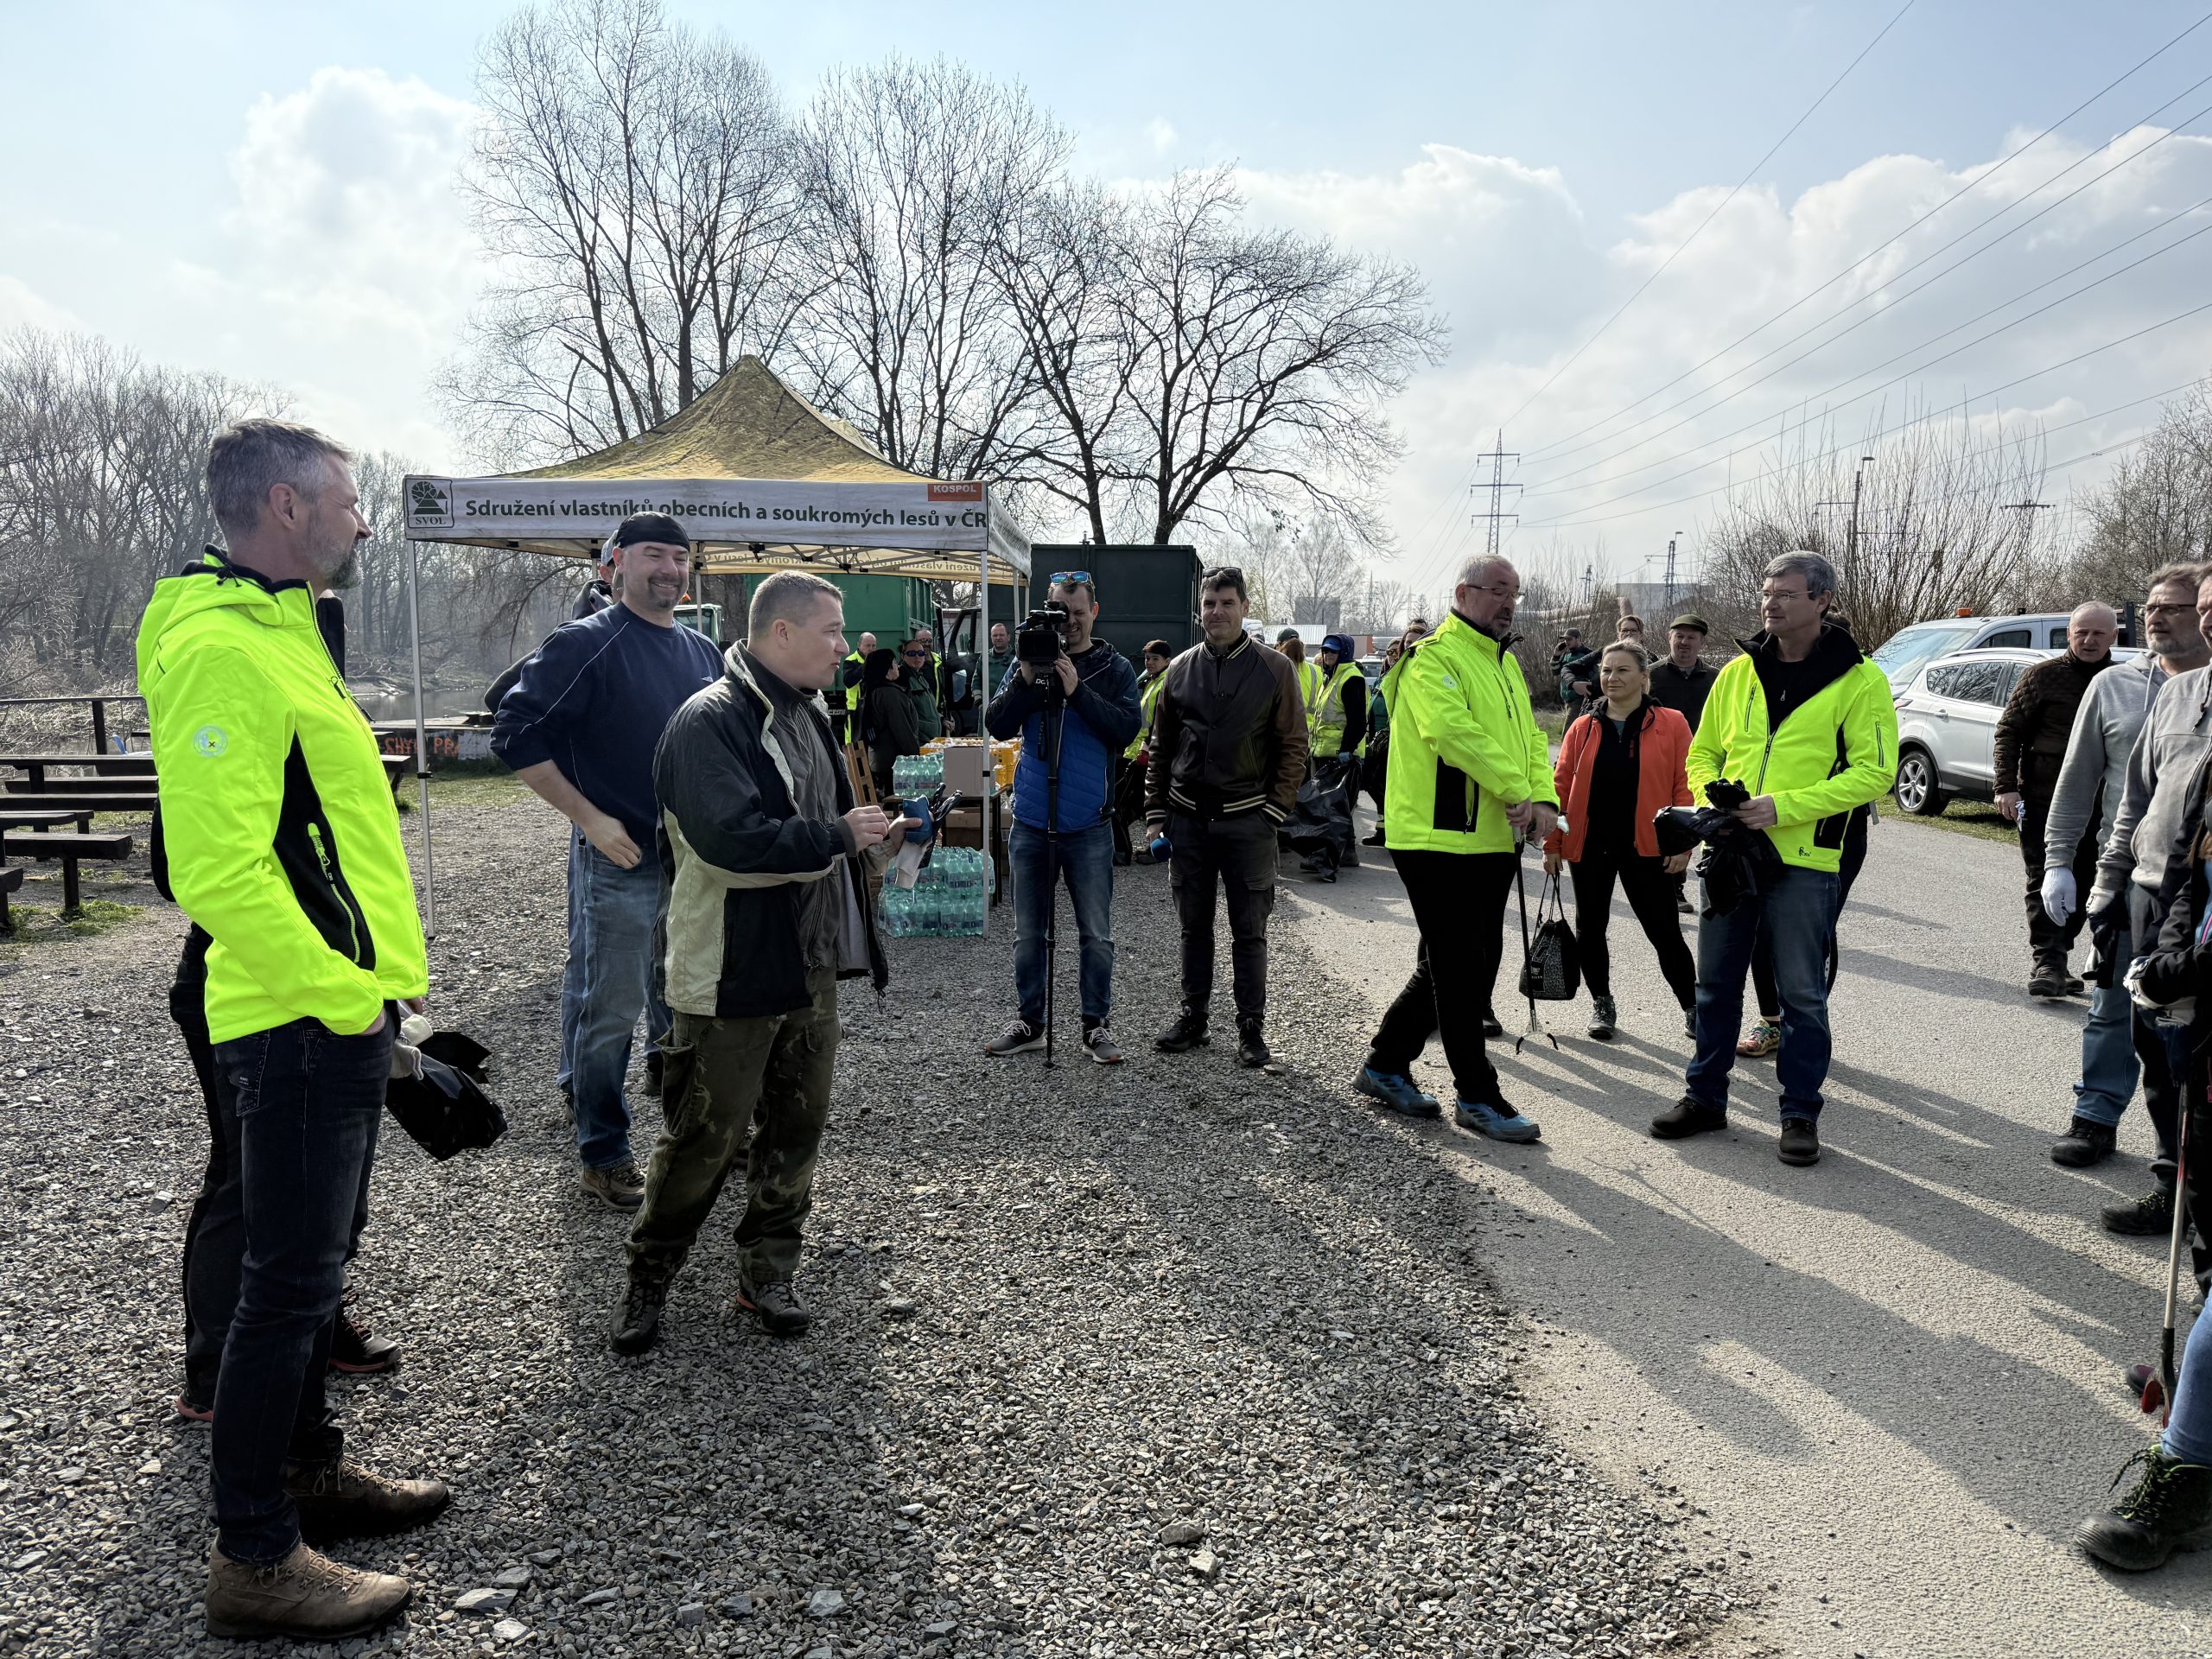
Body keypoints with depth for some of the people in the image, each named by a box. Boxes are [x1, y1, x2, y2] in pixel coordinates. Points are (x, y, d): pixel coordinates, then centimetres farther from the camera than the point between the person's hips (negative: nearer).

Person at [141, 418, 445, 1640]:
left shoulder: (281, 633, 15)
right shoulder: (223, 649, -19)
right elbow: (219, 873, -27)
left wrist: (378, 974, 17)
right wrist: (344, 995, -20)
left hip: (338, 1015, 10)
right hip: (299, 1029, -10)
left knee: (310, 1266, 21)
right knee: (287, 1283, 0)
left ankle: (310, 1468, 37)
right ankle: (254, 1559, 14)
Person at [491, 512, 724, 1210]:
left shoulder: (703, 652, 11)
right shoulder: (586, 644, -9)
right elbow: (515, 734, -14)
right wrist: (590, 818, -16)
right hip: (618, 863, -6)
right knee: (607, 1012, 2)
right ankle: (603, 1153, 16)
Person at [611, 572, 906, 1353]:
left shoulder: (807, 715, 13)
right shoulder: (709, 722, -17)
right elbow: (732, 837, -30)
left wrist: (873, 835, 5)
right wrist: (838, 836, -20)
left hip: (809, 964, 9)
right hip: (733, 971, -8)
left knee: (798, 1123, 14)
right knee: (703, 1138, 3)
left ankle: (768, 1274, 29)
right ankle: (647, 1282, 23)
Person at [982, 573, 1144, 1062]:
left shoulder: (1115, 669, 2)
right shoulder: (1029, 662, 7)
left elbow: (1127, 729, -12)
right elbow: (997, 726, -2)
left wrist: (1077, 690, -19)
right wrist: (1026, 680, -15)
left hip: (1088, 825, -2)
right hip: (1031, 821, 2)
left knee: (1096, 935, 4)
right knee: (1028, 933, 11)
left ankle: (1097, 1025, 15)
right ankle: (1029, 1022, 23)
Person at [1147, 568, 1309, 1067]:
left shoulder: (1275, 669, -1)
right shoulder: (1181, 669, 8)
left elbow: (1293, 746, 0)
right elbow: (1160, 747, 13)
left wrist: (1274, 811, -8)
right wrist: (1156, 811, 7)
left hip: (1248, 820, -3)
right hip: (1188, 819, 3)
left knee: (1249, 931, 2)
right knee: (1194, 925, 11)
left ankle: (1252, 1028, 11)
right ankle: (1193, 1017, 23)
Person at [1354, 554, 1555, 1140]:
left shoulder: (1505, 664, 19)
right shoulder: (1434, 659, -10)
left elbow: (1529, 737, 12)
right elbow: (1454, 731, -24)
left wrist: (1544, 797, -6)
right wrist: (1516, 791, -22)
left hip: (1491, 841, 10)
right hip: (1440, 842, -9)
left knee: (1463, 967, 15)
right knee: (1461, 972, -1)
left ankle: (1385, 1066, 28)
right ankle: (1478, 1097, 10)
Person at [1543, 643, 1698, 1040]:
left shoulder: (1671, 725, -1)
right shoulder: (1582, 728, 6)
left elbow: (1685, 786, -4)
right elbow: (1562, 787, 6)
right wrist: (1553, 844, 2)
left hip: (1645, 847, -3)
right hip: (1589, 847, 3)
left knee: (1664, 933, 2)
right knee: (1589, 929, 10)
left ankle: (1692, 1008, 17)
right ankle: (1602, 1004, 27)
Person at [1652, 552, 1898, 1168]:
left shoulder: (1859, 679, -5)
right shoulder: (1739, 672, 9)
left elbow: (1874, 771, -11)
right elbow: (1703, 754, 15)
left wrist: (1783, 807, -19)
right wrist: (1711, 802, -5)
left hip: (1803, 860, -4)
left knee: (1801, 993, 4)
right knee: (1716, 981, 12)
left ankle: (1800, 1112, 18)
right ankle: (1705, 1096, 25)